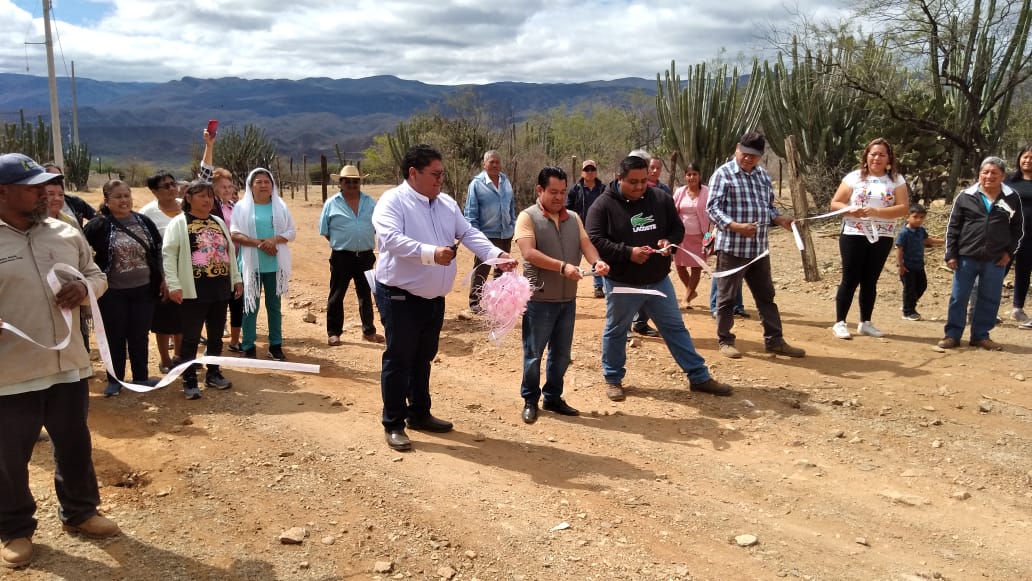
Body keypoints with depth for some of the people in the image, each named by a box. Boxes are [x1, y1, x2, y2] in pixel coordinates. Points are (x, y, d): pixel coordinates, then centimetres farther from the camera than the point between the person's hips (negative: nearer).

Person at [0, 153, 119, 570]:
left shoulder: (65, 233, 3)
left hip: (69, 366, 4)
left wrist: (84, 287, -9)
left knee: (75, 446, 18)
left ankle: (79, 513, 39)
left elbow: (97, 274, 15)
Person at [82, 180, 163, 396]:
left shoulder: (144, 222, 2)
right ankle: (114, 380, 22)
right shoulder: (98, 226, -10)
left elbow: (158, 251, 11)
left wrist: (161, 278, 11)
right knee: (115, 337, 9)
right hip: (113, 292, -3)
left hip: (143, 289, 3)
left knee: (140, 336, 12)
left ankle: (141, 377, 25)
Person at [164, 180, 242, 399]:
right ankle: (189, 381, 9)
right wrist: (174, 285, -18)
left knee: (216, 335, 14)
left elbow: (229, 251, 19)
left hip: (220, 289, 6)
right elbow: (168, 255, -11)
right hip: (194, 290, -6)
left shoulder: (219, 222, 14)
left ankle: (213, 373, 28)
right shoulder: (178, 223, -5)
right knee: (191, 337, 1)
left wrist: (236, 279, 16)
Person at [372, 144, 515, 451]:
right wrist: (431, 253, -40)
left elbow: (469, 234, 6)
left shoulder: (447, 204, 10)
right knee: (398, 360, 1)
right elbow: (391, 239, -28)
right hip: (400, 296, -7)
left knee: (423, 359, 18)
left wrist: (497, 255, -11)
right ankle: (393, 424, 12)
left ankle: (419, 414, 33)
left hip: (434, 298, 7)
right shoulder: (393, 201, -14)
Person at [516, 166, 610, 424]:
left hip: (567, 299, 6)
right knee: (534, 354, 6)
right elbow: (529, 253, -20)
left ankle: (553, 397, 29)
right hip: (539, 299, -5)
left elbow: (586, 244, 0)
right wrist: (563, 266, -29)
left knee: (561, 353, 14)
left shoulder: (573, 218, 10)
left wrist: (597, 261, -23)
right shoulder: (528, 217, -8)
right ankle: (530, 400, 20)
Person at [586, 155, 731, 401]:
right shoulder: (603, 205, -12)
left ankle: (699, 376, 21)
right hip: (621, 284, -4)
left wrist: (669, 241, -12)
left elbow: (678, 228, 11)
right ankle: (613, 379, 29)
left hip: (659, 280, 4)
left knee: (676, 328, 12)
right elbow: (594, 241, -18)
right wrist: (628, 252, -25)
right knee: (616, 331, 11)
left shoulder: (661, 199, 1)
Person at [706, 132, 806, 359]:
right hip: (731, 247, -7)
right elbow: (712, 208, -15)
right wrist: (736, 226, -28)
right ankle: (725, 341, 16)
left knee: (766, 295, 13)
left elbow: (768, 206, 20)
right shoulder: (723, 174, -8)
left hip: (759, 248, 7)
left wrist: (780, 220, 0)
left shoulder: (763, 175, 14)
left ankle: (774, 340, 22)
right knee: (727, 297, 4)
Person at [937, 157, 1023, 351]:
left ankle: (981, 335, 19)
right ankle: (952, 334, 12)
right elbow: (953, 227, 2)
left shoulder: (1012, 198, 3)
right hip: (966, 257, -1)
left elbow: (1017, 228, 12)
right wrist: (951, 255, -2)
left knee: (989, 299, 7)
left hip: (996, 260, 1)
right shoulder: (965, 197, 0)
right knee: (958, 297, 3)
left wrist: (1009, 252, 2)